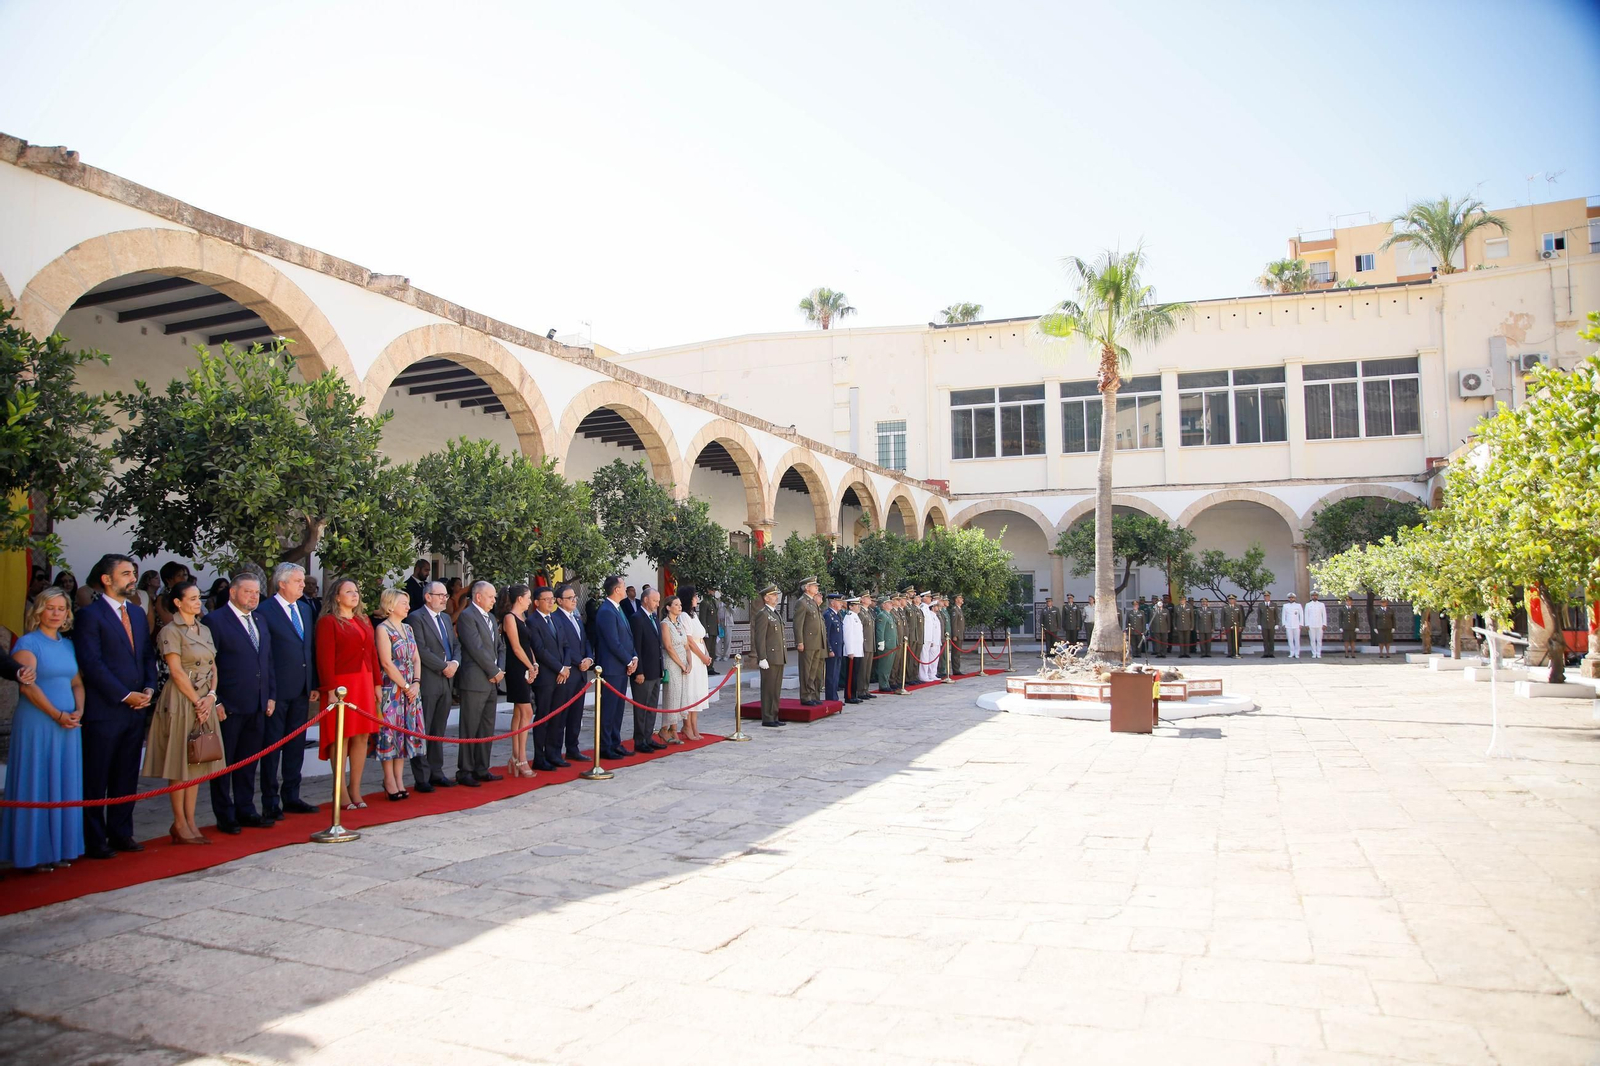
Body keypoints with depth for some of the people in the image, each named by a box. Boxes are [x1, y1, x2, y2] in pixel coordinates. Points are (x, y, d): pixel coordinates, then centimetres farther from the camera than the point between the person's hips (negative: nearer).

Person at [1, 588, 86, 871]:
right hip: (37, 723, -6)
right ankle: (35, 852, 9)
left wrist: (78, 712, -3)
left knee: (65, 786, 9)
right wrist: (58, 715, -16)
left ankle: (61, 848, 17)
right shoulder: (27, 643, -6)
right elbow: (28, 687, -14)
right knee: (37, 786, 0)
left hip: (68, 724, 6)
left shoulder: (68, 645, 13)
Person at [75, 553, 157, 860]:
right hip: (104, 711, -6)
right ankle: (94, 841, 13)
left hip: (135, 708, 6)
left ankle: (121, 834, 22)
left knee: (126, 778, 12)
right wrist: (126, 695, -14)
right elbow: (92, 664, -14)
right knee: (96, 780, 4)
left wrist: (149, 688, 0)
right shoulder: (89, 615, -8)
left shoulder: (137, 613, 14)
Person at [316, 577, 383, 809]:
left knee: (362, 736, 6)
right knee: (341, 736, -2)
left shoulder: (364, 621, 16)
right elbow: (325, 659, -11)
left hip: (364, 684, 6)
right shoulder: (328, 622, -5)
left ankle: (355, 790, 14)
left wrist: (377, 683, 10)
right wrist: (331, 690, -17)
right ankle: (340, 793, 6)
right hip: (342, 686, -6)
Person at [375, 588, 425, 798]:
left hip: (410, 689, 7)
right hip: (391, 689, -7)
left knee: (406, 731, 7)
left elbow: (416, 659, 11)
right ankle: (389, 781, 5)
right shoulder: (383, 629, -8)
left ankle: (399, 779, 14)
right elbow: (387, 663, -14)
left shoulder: (408, 628, 13)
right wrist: (405, 686, -11)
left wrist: (416, 683, -3)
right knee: (390, 731, -3)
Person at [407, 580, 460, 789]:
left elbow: (456, 645, 17)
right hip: (427, 682, -7)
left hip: (445, 682, 8)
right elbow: (421, 650, -15)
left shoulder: (446, 619, 19)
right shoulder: (416, 618, -7)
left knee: (439, 731, 11)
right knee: (422, 731, -1)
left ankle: (436, 773, 18)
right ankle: (422, 778, 3)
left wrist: (455, 662, -3)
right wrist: (444, 666, -13)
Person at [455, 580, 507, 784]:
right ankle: (464, 772, 6)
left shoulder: (491, 618, 18)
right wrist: (495, 672, -11)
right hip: (474, 681, -8)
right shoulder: (467, 616, -10)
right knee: (470, 729, -2)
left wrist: (500, 670, 1)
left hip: (492, 681, 9)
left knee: (487, 729, 12)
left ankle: (481, 769, 19)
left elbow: (500, 647, 18)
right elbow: (476, 648, -16)